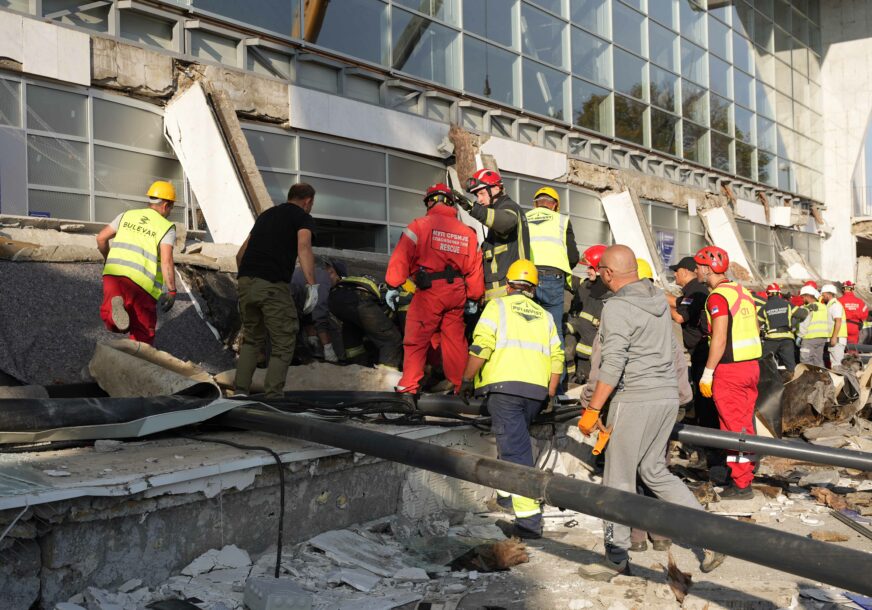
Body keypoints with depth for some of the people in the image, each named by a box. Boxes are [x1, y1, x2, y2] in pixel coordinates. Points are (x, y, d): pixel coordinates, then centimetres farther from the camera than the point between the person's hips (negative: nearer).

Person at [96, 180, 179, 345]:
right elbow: (166, 261, -10)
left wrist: (107, 258, 34)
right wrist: (171, 291, -5)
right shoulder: (167, 228, 2)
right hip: (142, 282, -3)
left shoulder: (127, 215, 16)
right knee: (144, 331, 12)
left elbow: (101, 238, 15)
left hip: (114, 273, 3)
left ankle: (115, 306, -25)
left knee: (111, 322, 7)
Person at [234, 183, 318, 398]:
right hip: (273, 284, -6)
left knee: (252, 339, 21)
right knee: (283, 344, 4)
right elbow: (304, 248, -14)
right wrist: (312, 285, -20)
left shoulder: (266, 214, 26)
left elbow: (241, 253, 30)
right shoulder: (303, 217, 7)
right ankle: (273, 395, -2)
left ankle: (240, 391, 13)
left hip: (246, 282, 6)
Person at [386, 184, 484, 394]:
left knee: (416, 339, 1)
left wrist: (393, 286, -7)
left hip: (429, 291, -4)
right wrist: (473, 298, 19)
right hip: (456, 292, 5)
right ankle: (460, 386, 19)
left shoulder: (420, 225, -2)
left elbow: (402, 256, -9)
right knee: (455, 339, 13)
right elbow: (475, 268, 12)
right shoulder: (468, 232, 12)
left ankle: (409, 386, -1)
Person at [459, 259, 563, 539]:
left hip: (505, 386, -5)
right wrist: (549, 394, 19)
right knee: (514, 440, 25)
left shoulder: (498, 305, 7)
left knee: (515, 449, -8)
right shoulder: (544, 316, 21)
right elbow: (557, 358, 13)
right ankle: (506, 492, 36)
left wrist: (467, 380, 2)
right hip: (537, 389, 5)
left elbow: (481, 346, -6)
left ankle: (529, 519, -12)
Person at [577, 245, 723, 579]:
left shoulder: (617, 307, -14)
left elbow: (613, 365, -20)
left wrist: (592, 410, -16)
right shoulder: (659, 298, 10)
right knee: (654, 470, 18)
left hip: (635, 399, -8)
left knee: (619, 479, 3)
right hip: (668, 395, 8)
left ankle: (616, 558, 11)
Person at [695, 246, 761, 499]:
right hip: (751, 365, 8)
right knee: (745, 425, 15)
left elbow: (719, 339, -20)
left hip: (729, 370, -8)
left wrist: (707, 373, -16)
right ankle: (746, 476, 23)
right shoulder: (743, 291, 12)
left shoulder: (718, 296, -14)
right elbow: (756, 331, 17)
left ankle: (741, 485, 4)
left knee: (734, 428, -1)